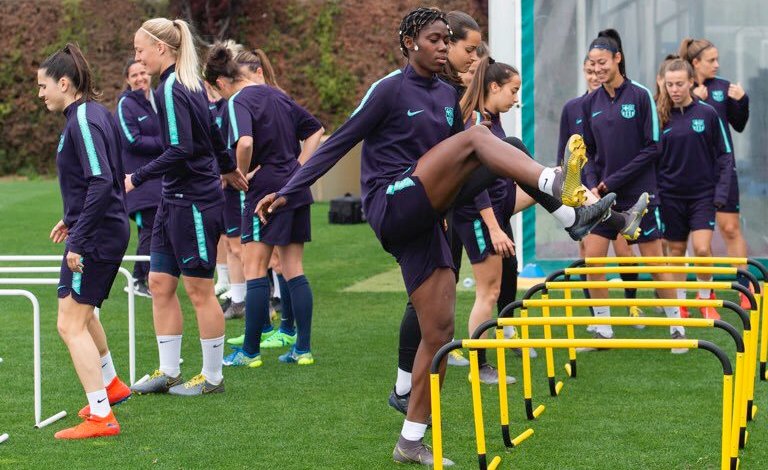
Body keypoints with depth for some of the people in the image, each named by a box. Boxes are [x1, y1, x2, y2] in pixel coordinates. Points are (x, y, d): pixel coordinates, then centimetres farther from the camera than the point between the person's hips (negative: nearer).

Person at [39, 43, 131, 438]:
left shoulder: (83, 120, -18)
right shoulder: (92, 113, 12)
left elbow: (101, 183, -26)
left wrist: (78, 239, -26)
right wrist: (72, 219, 21)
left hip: (95, 236, -11)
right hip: (108, 230, 11)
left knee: (71, 325, -9)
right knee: (82, 312, 28)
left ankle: (101, 417, -8)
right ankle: (110, 385, 46)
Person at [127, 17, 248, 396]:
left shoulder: (171, 89, -18)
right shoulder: (190, 84, 10)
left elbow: (181, 149, -25)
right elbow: (213, 134, 22)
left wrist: (137, 178, -20)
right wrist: (227, 169, 37)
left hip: (194, 203, -10)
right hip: (174, 200, 10)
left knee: (199, 291, 1)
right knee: (160, 283, 10)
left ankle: (212, 377, 12)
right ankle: (168, 372, 17)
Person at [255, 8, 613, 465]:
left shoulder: (448, 95, 16)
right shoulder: (389, 89, -4)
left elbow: (455, 164, 24)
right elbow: (339, 142, -4)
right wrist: (289, 192, -6)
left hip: (424, 220, 7)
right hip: (391, 207, -7)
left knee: (440, 331, 1)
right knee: (474, 137, -24)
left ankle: (411, 441, 8)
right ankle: (559, 184, -45)